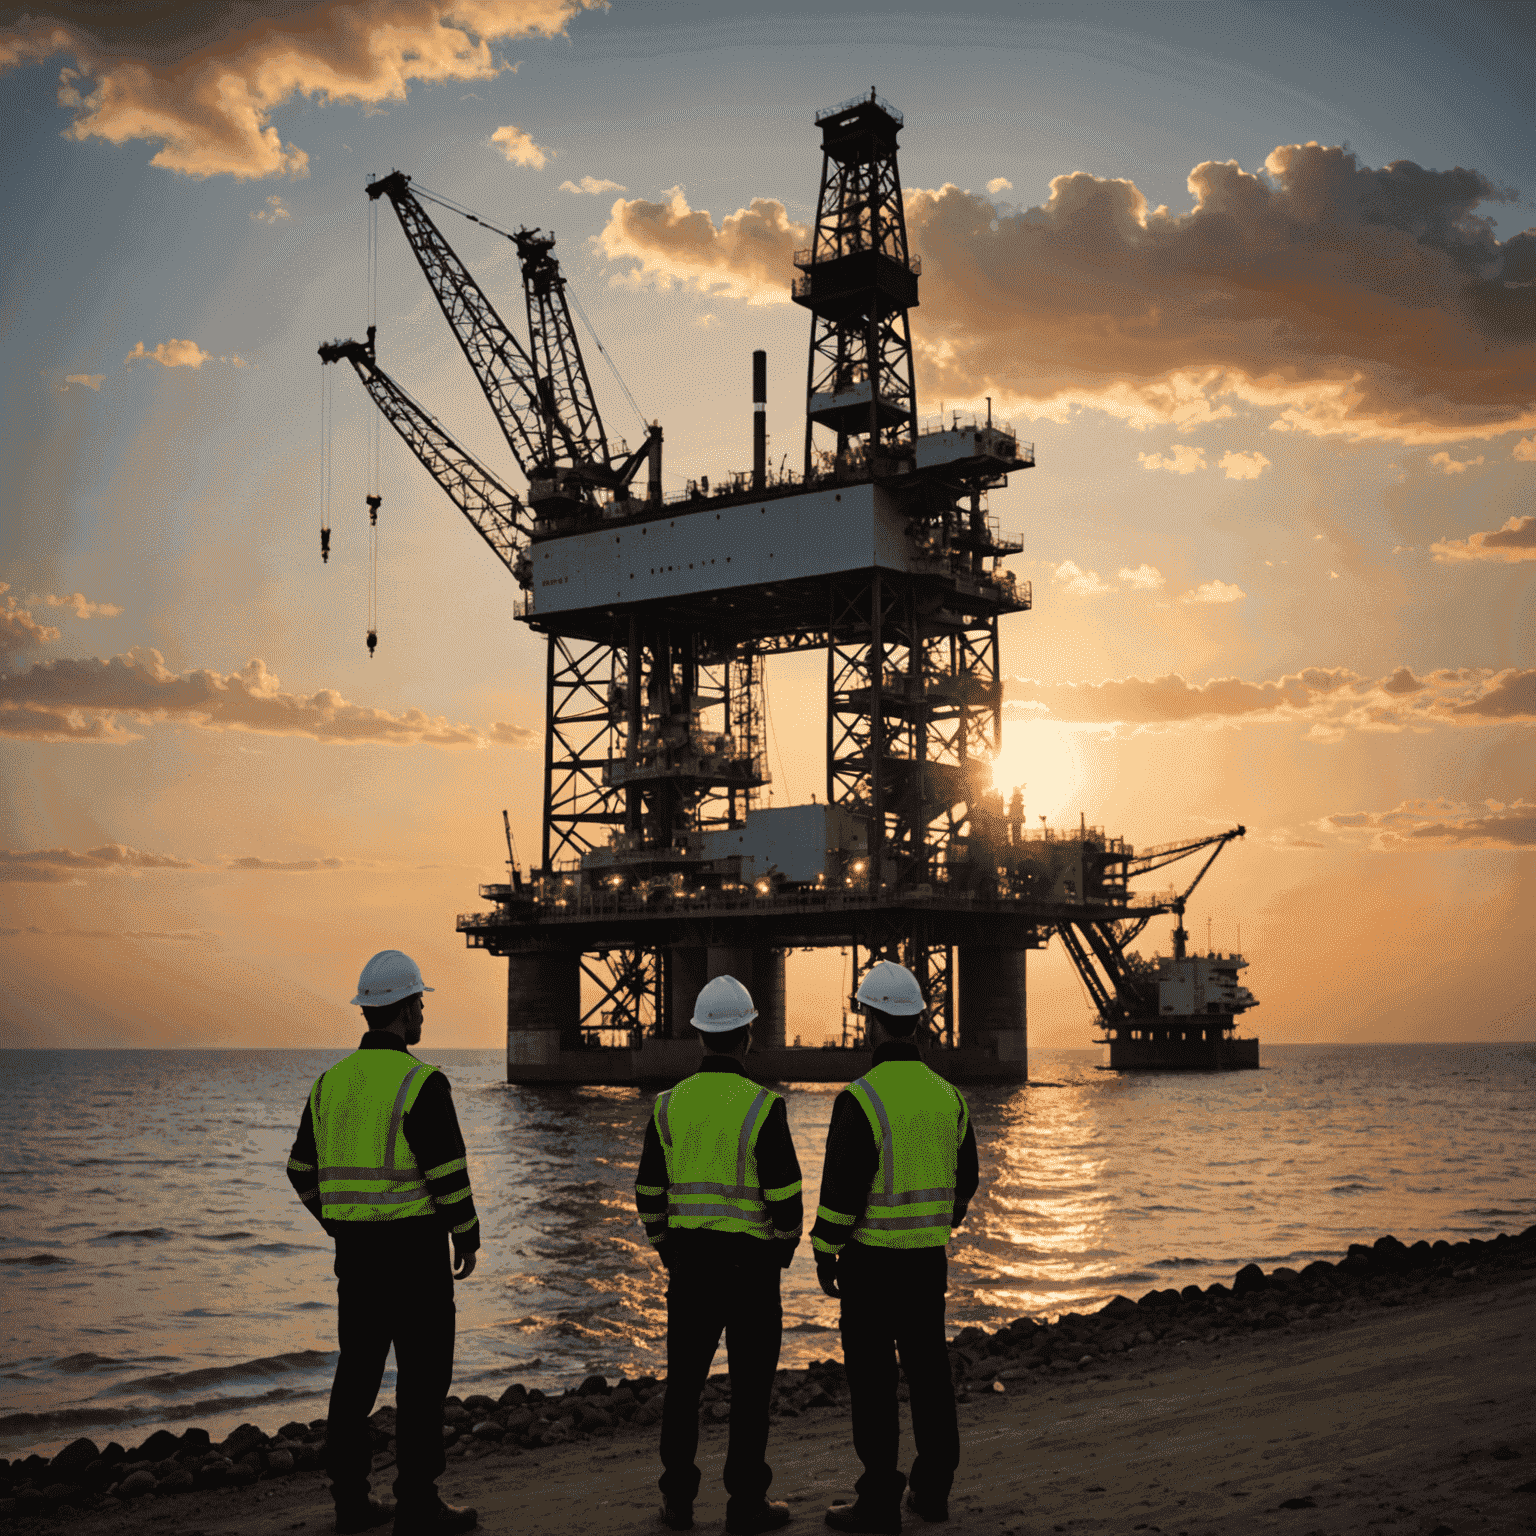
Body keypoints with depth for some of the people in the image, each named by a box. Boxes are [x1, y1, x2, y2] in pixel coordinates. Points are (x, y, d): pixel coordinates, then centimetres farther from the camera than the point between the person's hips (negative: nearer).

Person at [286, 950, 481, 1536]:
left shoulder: (331, 1081, 8)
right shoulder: (420, 1083, -14)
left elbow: (303, 1171, 14)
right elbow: (447, 1173, -16)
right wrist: (467, 1237, -3)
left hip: (353, 1247, 7)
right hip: (414, 1246, -7)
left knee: (358, 1371, 13)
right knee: (422, 1376, 0)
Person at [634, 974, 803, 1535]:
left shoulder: (669, 1104, 1)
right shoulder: (762, 1106, -12)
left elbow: (649, 1192, 6)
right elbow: (785, 1195, -11)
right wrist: (783, 1252, 5)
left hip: (688, 1260, 4)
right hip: (750, 1260, -4)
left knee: (684, 1382, 12)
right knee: (749, 1387, 4)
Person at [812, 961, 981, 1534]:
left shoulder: (861, 1099, -16)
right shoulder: (947, 1095, 4)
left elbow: (841, 1187, -16)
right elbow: (965, 1179, 13)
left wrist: (825, 1252, -5)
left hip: (872, 1257, -6)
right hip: (930, 1256, 6)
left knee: (872, 1379, 1)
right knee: (929, 1370, 14)